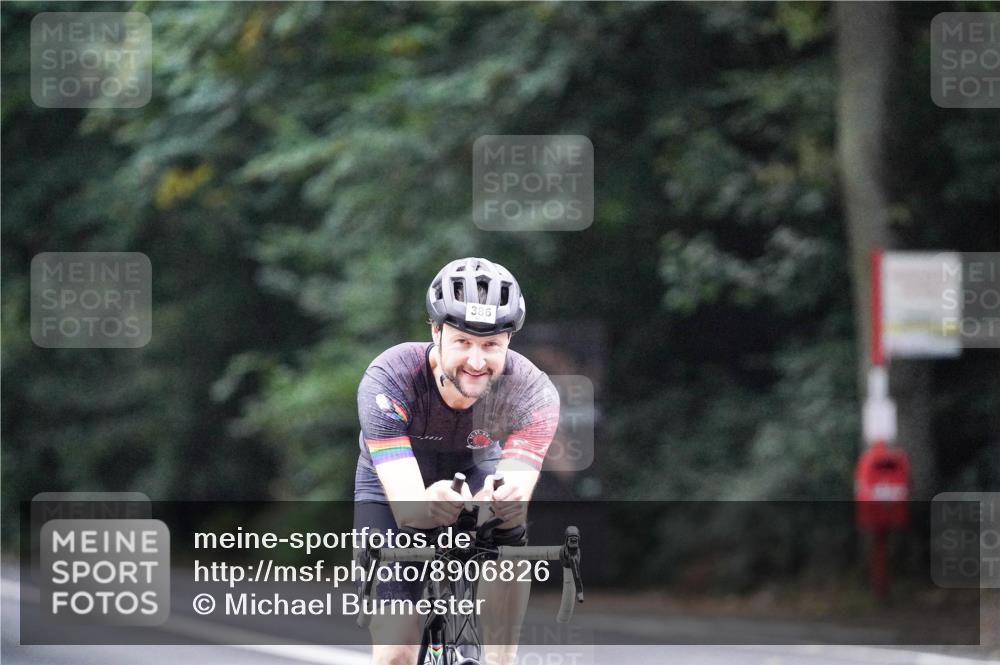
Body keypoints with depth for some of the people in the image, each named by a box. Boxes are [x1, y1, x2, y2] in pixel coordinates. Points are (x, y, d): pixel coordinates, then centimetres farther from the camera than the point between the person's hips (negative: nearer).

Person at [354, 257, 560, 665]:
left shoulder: (533, 393, -30)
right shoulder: (389, 379, -35)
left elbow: (517, 488, -42)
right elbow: (406, 505, -43)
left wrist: (505, 499, -67)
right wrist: (428, 504, -67)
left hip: (474, 473, 1)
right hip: (393, 489, -1)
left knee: (508, 539, -33)